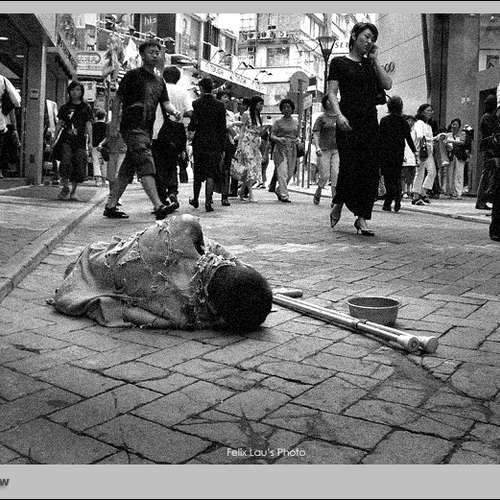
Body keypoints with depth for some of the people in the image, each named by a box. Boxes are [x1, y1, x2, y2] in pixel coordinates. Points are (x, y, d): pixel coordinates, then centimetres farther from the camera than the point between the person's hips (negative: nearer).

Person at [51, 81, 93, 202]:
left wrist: (90, 142, -3)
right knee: (65, 163, -17)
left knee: (79, 167, -5)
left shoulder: (86, 108, 8)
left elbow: (88, 126, 5)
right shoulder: (65, 107, 13)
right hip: (66, 140, 1)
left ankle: (73, 191, 9)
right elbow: (59, 125, 15)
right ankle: (65, 188, -1)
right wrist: (54, 140, 10)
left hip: (80, 141, -1)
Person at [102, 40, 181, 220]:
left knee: (127, 169, 9)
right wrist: (114, 124, -9)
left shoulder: (159, 82, 19)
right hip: (132, 127, -7)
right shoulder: (133, 75, -1)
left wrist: (174, 111, -13)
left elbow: (165, 103, 10)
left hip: (147, 130, 7)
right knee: (146, 165, -18)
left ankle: (110, 206, 16)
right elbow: (118, 99, -2)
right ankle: (158, 206, -27)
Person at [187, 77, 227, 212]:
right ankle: (208, 201, -8)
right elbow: (223, 128, 2)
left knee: (198, 173, 13)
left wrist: (189, 127, 12)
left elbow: (193, 125, -12)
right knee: (211, 173, 1)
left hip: (199, 142, 0)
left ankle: (195, 200, 26)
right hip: (215, 143, 0)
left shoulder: (196, 104, -5)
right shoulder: (220, 105, 0)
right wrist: (222, 147, 7)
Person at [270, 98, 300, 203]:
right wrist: (279, 139, -20)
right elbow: (272, 136, 1)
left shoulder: (296, 122, 14)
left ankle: (278, 190, 27)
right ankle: (284, 195, -13)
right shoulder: (278, 122, 2)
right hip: (280, 149, -4)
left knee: (290, 173, 6)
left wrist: (297, 140, -2)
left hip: (292, 150, 4)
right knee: (282, 173, -13)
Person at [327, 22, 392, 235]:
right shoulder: (339, 62, 6)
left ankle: (362, 218, 1)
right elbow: (332, 92, -3)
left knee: (370, 170, -3)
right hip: (349, 122, -5)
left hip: (370, 122, 5)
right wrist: (339, 114, -18)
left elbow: (387, 85, 7)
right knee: (350, 167, -11)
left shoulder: (370, 64, 20)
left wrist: (375, 60, 6)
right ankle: (338, 205, 14)